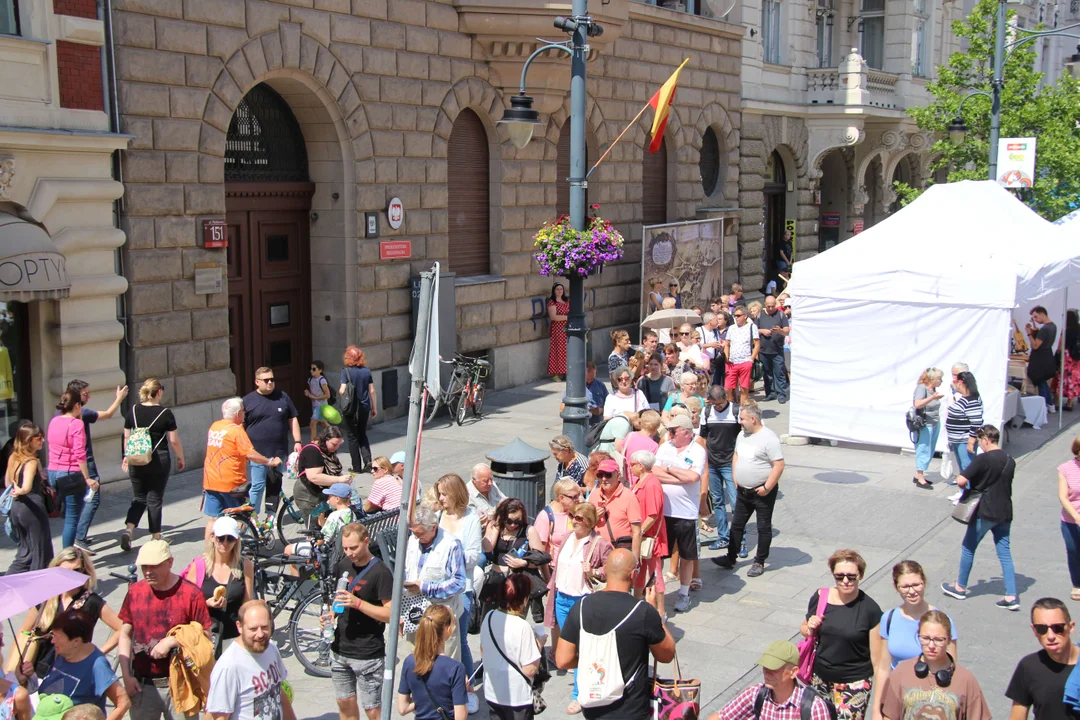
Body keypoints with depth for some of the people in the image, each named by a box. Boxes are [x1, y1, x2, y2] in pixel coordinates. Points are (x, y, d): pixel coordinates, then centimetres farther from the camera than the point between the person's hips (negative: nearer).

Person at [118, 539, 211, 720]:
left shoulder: (191, 594, -9)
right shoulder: (135, 591, 2)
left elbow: (205, 636, -8)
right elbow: (125, 634, 8)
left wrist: (171, 641, -21)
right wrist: (126, 676, 1)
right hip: (141, 685, 3)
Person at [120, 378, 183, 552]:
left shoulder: (133, 411, 0)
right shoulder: (165, 414, -10)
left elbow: (127, 437, 9)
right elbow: (174, 441, -7)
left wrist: (127, 456, 22)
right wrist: (180, 458, 7)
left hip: (136, 461, 3)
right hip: (159, 460, -3)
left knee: (138, 498, 15)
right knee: (155, 499, 8)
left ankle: (128, 529, -5)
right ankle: (156, 536, 15)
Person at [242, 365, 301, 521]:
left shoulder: (283, 397, 8)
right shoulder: (247, 400, 1)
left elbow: (293, 420, 11)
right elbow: (241, 426, 2)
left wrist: (297, 441, 3)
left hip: (279, 452, 3)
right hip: (257, 453, -3)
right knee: (257, 486, -3)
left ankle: (271, 514, 20)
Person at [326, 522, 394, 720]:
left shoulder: (380, 572, -15)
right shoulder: (343, 565, 6)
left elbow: (390, 614, -18)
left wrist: (358, 603, -28)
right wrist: (330, 615, 1)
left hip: (368, 654, -7)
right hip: (340, 649, 7)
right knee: (345, 704, 15)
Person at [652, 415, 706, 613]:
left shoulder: (697, 451, -6)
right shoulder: (665, 447, 4)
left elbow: (693, 477, -21)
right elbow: (655, 473, -8)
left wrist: (669, 468, -10)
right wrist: (683, 477, -15)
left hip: (686, 513, -3)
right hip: (663, 510, 3)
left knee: (687, 556, 11)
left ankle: (684, 593, 26)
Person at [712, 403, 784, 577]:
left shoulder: (768, 438, -18)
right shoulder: (742, 435, 6)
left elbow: (779, 465, -21)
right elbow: (736, 455, 21)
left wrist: (767, 487, -21)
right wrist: (735, 479, 12)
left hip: (762, 492, -8)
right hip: (743, 491, 8)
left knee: (764, 528, 6)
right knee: (736, 525, 12)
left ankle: (759, 562, 17)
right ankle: (730, 559, 21)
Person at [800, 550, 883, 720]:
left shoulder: (869, 609, -12)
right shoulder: (820, 597, -3)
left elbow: (876, 655, -7)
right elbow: (805, 630, 13)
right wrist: (810, 629, -9)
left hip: (854, 684, -3)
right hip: (820, 679, 4)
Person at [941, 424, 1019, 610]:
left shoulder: (983, 459, -17)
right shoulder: (1010, 461, 6)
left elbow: (961, 480, -21)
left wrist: (967, 488, 1)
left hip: (985, 513, -6)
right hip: (1005, 512, 6)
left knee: (968, 548, 11)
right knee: (1005, 553, 8)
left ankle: (960, 587, 23)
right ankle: (1011, 597, 3)